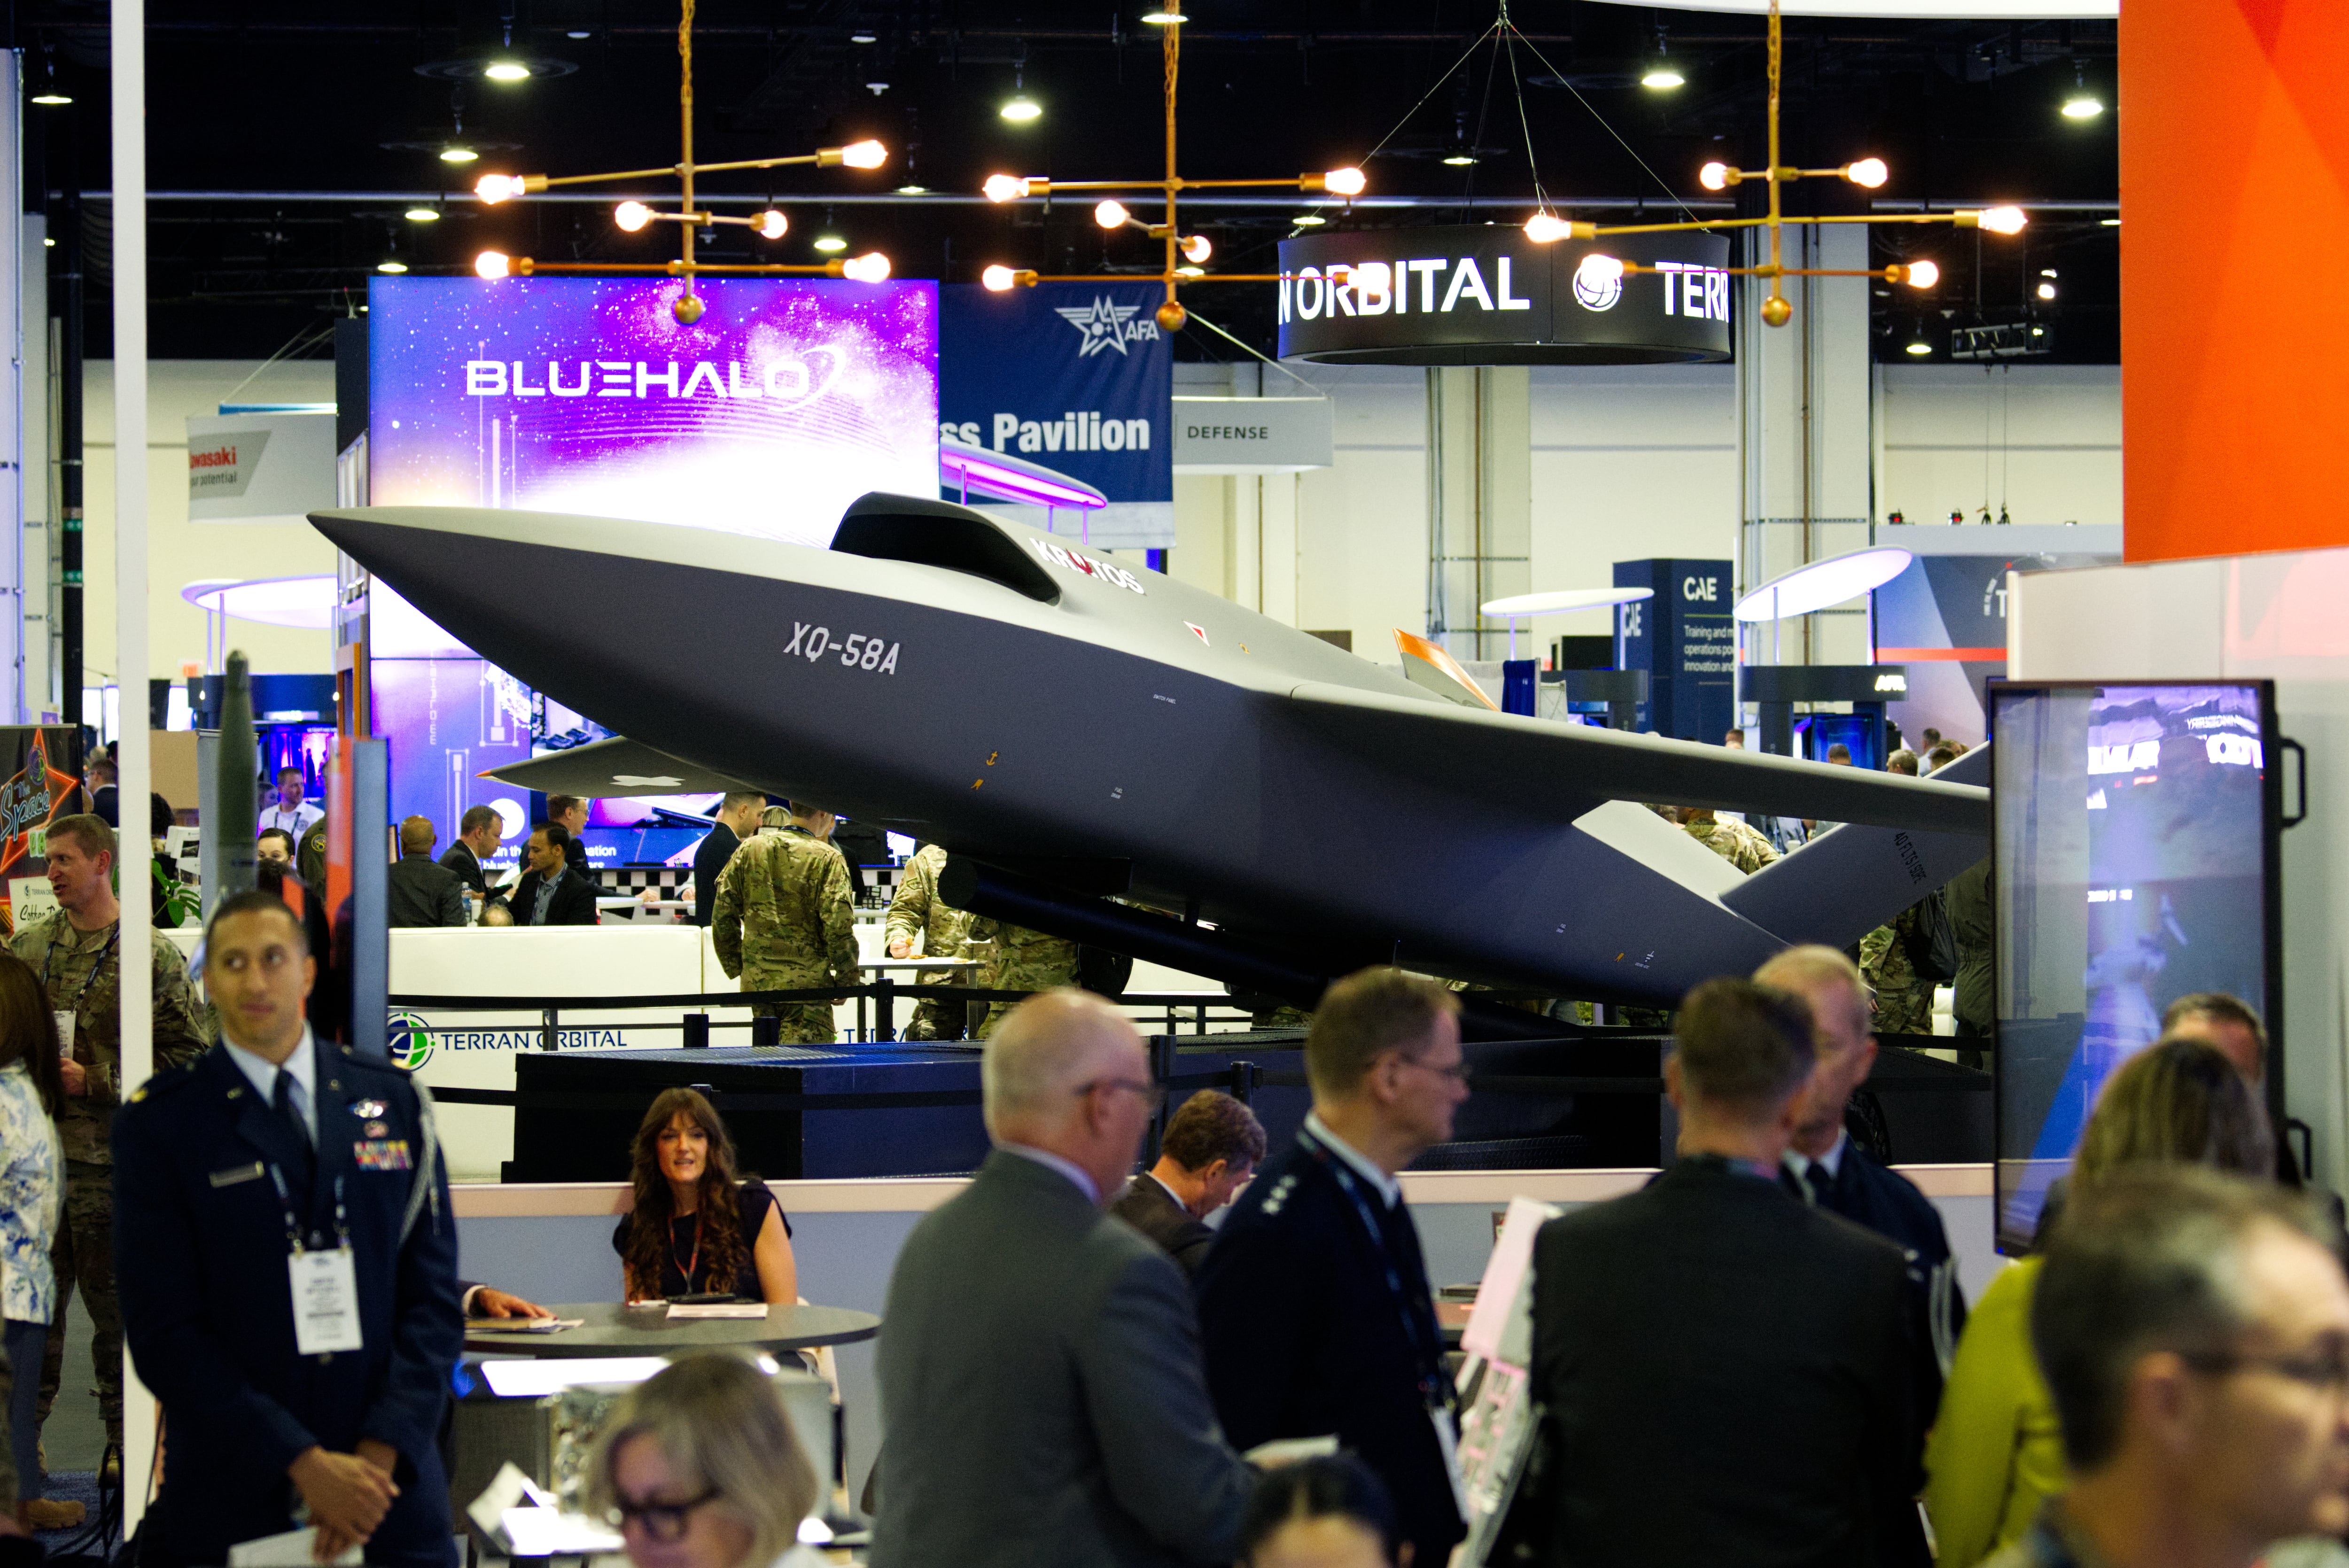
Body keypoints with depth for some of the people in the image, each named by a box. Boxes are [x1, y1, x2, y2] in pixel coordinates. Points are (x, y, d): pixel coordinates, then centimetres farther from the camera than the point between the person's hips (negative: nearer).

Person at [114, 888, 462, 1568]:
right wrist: (304, 1463, -15)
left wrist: (382, 1452, -10)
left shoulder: (392, 1099, 7)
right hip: (231, 1504, -2)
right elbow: (164, 1332, -7)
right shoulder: (158, 1123, -1)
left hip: (392, 1487, 2)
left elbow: (433, 1296, 4)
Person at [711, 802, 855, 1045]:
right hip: (806, 980, -5)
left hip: (756, 979, 5)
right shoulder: (827, 858, -8)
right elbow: (838, 925, -13)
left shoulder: (749, 849, 6)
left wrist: (735, 968, 16)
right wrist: (846, 980, -3)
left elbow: (723, 915, 8)